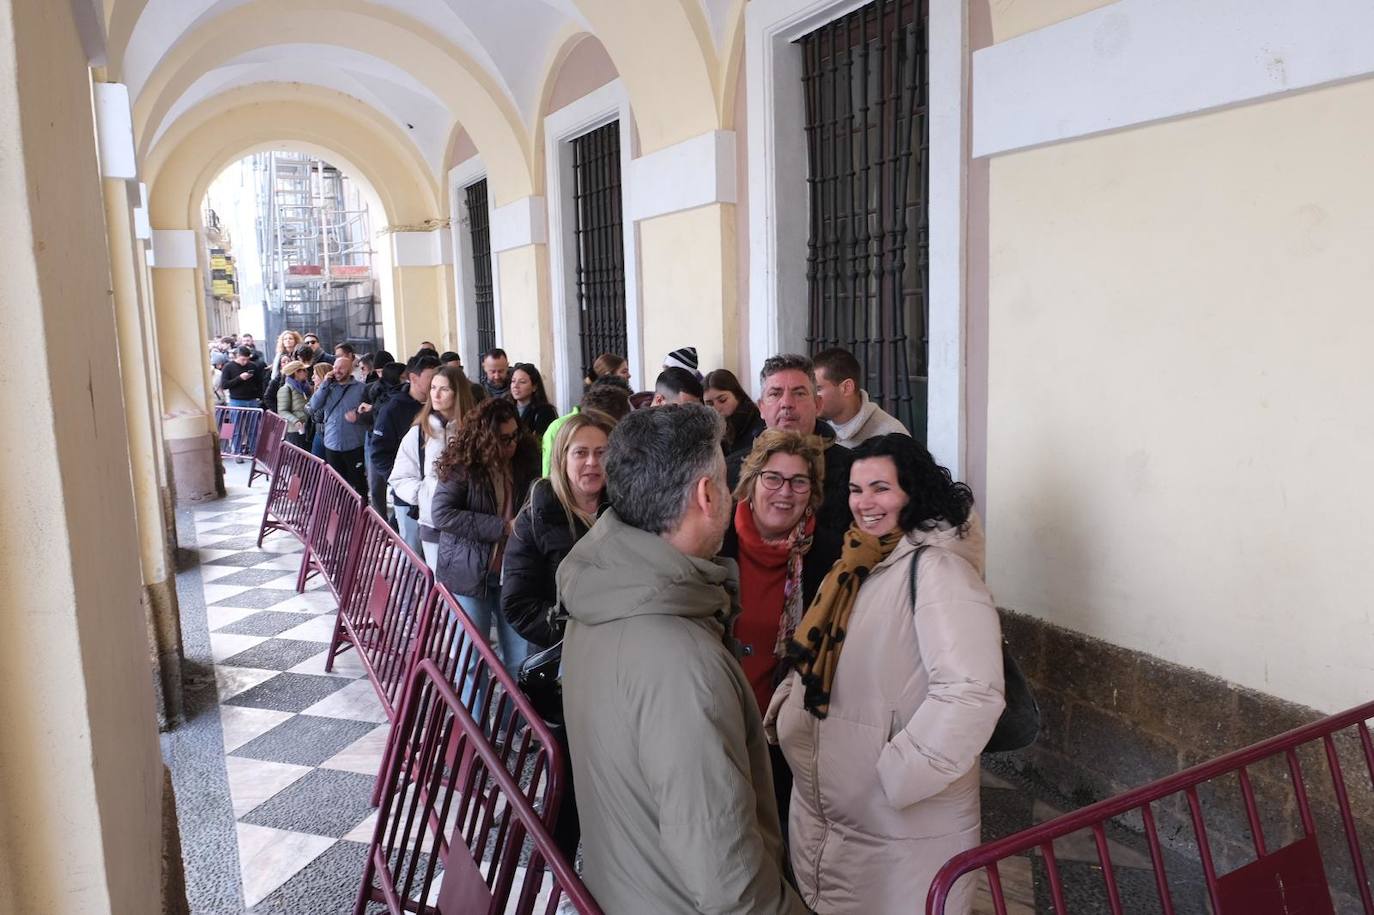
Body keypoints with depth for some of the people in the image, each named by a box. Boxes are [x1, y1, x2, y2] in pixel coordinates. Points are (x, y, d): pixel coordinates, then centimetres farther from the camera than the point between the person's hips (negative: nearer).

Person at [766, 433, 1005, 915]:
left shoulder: (936, 568, -21)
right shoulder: (859, 564, 7)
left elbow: (972, 694, -30)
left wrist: (896, 777, -25)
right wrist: (785, 705, 3)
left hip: (902, 827, -8)